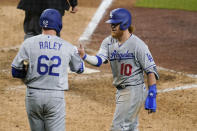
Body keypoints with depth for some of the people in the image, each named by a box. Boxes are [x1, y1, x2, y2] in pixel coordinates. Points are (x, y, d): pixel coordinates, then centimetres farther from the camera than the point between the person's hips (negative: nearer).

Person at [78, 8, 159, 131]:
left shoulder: (137, 45, -16)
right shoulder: (109, 42, 3)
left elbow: (151, 70, -14)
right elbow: (99, 60, -12)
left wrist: (152, 95, -18)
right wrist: (84, 56, -32)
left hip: (134, 90, -7)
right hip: (120, 90, 7)